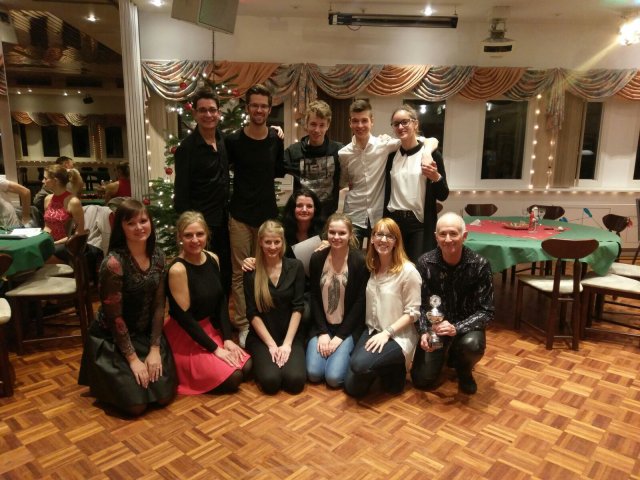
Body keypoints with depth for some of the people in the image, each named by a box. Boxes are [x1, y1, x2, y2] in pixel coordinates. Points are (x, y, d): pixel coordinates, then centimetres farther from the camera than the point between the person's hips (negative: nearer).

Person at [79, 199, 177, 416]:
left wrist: (155, 348, -8)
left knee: (164, 396, -1)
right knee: (136, 404, -7)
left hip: (146, 334, 5)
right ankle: (104, 380, 22)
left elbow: (158, 304, -3)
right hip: (112, 340, -5)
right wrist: (133, 359, -16)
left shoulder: (157, 256, -6)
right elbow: (114, 316, -20)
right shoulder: (114, 262, -24)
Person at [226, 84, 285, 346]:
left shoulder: (276, 140, 3)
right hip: (240, 214, -2)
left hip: (268, 213, 2)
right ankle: (243, 324, 14)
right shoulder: (233, 140, -5)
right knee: (240, 272, 2)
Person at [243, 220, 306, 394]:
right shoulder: (251, 271, -4)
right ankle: (261, 360, 10)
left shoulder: (295, 267, -1)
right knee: (270, 381, -23)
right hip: (261, 337, -1)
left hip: (290, 335, 1)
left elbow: (298, 308, -4)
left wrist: (287, 343, -11)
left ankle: (285, 353, 10)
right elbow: (252, 313, -5)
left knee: (295, 381, -21)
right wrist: (271, 344, -11)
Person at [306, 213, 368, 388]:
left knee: (334, 377, -16)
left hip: (349, 328, -3)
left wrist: (340, 335, -13)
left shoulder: (360, 261, -11)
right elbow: (314, 297, 1)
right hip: (322, 326, 3)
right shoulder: (317, 258, -2)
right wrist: (323, 332, -8)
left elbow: (360, 302, -10)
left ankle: (345, 352, 15)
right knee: (313, 374, -12)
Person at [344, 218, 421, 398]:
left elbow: (413, 312, -13)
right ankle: (384, 368, 23)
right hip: (372, 330, 6)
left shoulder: (408, 271, -14)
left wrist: (387, 332, -19)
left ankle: (395, 369, 2)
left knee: (360, 364, -30)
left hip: (398, 336, -5)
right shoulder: (371, 267, 5)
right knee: (352, 387, -5)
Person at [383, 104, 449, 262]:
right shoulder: (391, 155, 6)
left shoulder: (431, 155, -4)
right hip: (393, 222, 3)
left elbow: (443, 196, -3)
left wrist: (436, 177, -20)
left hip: (420, 225, -3)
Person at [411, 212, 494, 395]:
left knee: (472, 345, -36)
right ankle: (444, 355, 28)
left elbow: (486, 311, -17)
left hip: (465, 326, -1)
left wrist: (456, 328, -31)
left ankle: (464, 370, 4)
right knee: (421, 380, -8)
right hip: (434, 326, 1)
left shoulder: (480, 265, -18)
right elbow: (419, 304, -8)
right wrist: (424, 332, -24)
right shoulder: (425, 263, -14)